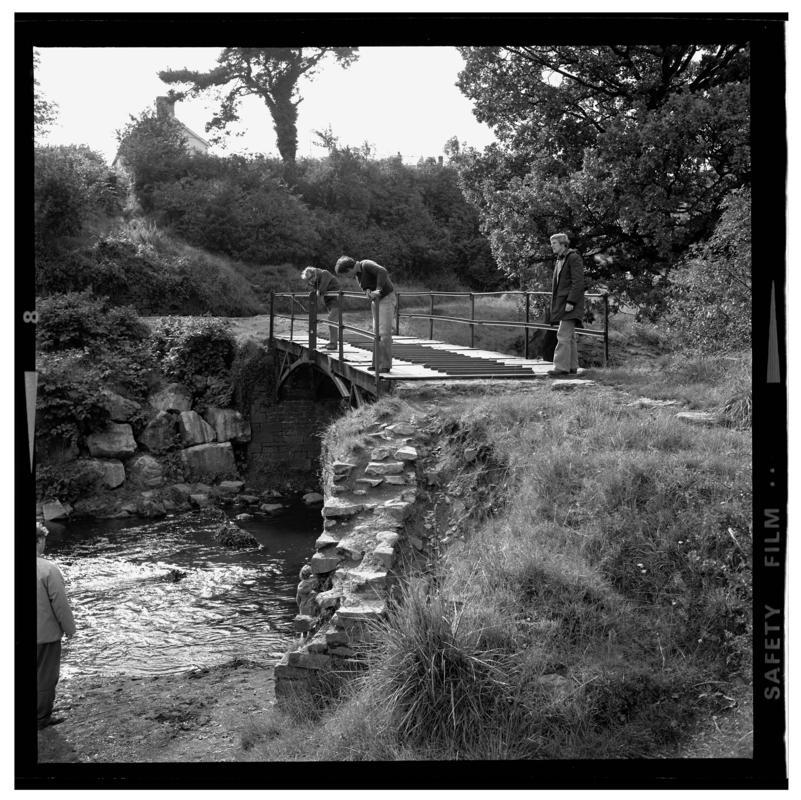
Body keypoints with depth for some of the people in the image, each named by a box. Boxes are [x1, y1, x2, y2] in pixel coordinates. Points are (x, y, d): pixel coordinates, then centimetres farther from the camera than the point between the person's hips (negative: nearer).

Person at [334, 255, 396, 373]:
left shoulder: (366, 265, -19)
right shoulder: (356, 274, 8)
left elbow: (383, 272, -33)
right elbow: (365, 287, 6)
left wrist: (378, 290, -39)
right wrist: (368, 291, -17)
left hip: (387, 298, -9)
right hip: (377, 301, 9)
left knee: (385, 333, -12)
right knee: (378, 333, 8)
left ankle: (386, 365, -9)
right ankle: (378, 363, 11)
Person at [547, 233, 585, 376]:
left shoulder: (574, 258, -10)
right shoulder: (560, 260, 19)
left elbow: (578, 282, -18)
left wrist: (570, 302, -23)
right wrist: (555, 305, 17)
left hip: (570, 304, -10)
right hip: (562, 303, 10)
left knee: (563, 335, -15)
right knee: (569, 336, 9)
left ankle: (561, 367, -18)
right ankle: (572, 367, 11)